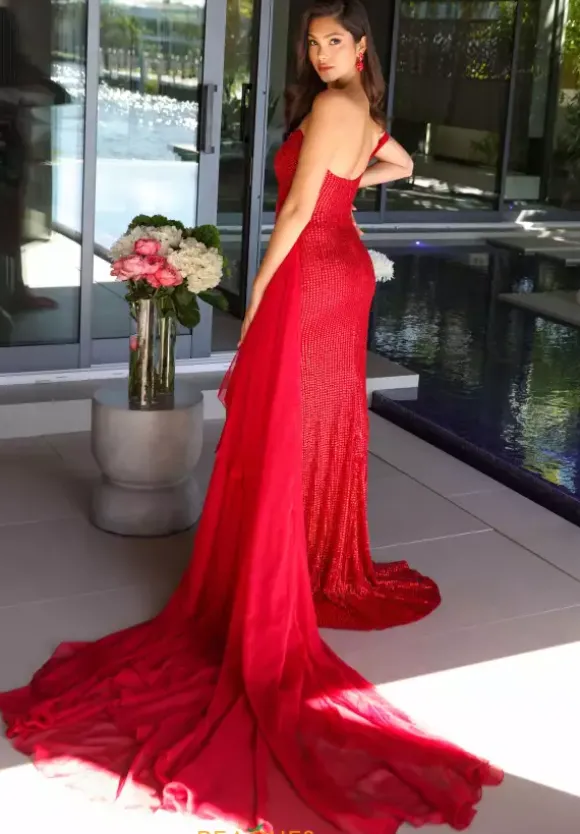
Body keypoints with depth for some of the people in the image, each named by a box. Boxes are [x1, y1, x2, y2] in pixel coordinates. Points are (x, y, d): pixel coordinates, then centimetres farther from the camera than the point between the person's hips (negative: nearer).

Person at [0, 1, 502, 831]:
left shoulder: (331, 104, -15)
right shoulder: (364, 114, 13)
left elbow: (297, 208, -18)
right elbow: (402, 163, 35)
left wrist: (258, 292, -13)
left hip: (310, 274, -10)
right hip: (347, 268, 10)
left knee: (280, 437, -6)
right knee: (324, 427, 16)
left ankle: (265, 610, -1)